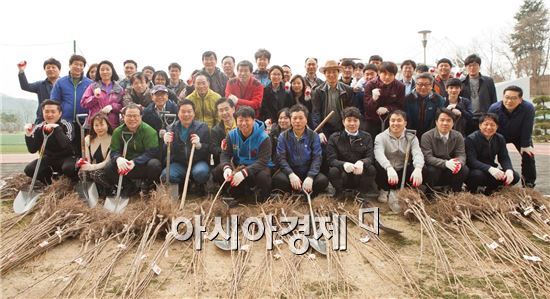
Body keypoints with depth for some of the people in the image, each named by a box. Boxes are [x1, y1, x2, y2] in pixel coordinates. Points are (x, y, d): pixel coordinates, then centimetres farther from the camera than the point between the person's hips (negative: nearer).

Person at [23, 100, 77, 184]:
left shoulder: (66, 125, -15)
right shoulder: (39, 128, -3)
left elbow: (66, 145, -32)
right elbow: (32, 150, -7)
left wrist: (57, 128, -39)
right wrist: (28, 135, -23)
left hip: (66, 157, -4)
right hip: (49, 158, 4)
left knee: (68, 168, -37)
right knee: (29, 170, -19)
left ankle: (75, 181, -1)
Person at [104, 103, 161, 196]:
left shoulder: (149, 131, -11)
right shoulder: (118, 132, 1)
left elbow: (152, 152, -20)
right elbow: (114, 151, -3)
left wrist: (134, 162, -34)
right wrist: (118, 158, -29)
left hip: (143, 166, -3)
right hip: (125, 165, 3)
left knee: (154, 164, -34)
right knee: (109, 168, -22)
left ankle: (146, 185, 1)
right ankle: (129, 187, 3)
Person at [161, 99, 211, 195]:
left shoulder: (202, 127, 0)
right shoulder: (172, 128, 6)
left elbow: (209, 150, -5)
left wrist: (199, 145, -26)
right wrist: (166, 143, -18)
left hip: (198, 162, -2)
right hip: (179, 163, 2)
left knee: (200, 172, -36)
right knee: (165, 175, -27)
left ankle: (200, 185, 3)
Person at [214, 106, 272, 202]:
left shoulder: (263, 137, -20)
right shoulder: (232, 135, -5)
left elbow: (262, 161, -27)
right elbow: (225, 155, -8)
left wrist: (244, 172, -42)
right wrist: (226, 168, -33)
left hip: (258, 167, -4)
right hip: (238, 166, 5)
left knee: (262, 176, -38)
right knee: (217, 171, -16)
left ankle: (264, 201, -4)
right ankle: (238, 194, 7)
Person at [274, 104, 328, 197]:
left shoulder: (314, 136, 2)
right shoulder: (283, 136, 2)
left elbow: (317, 158, -6)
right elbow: (281, 158, -7)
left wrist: (310, 177, -24)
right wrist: (291, 174, -25)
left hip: (308, 173, 1)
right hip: (290, 172, 0)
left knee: (323, 180, -29)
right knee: (277, 179, -32)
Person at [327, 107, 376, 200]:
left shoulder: (366, 137, 4)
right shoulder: (334, 138, -2)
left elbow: (370, 157, -7)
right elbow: (331, 159, -11)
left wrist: (362, 162, -32)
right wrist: (344, 164, -34)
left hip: (360, 175, 1)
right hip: (342, 174, -1)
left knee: (371, 169, -28)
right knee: (333, 171, -32)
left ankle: (362, 193, -1)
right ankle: (339, 192, 1)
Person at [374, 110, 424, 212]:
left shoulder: (412, 138, 3)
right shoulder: (381, 137, -5)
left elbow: (418, 154, -15)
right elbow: (379, 154, -25)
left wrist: (418, 169, -40)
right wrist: (389, 168, -47)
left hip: (403, 172, 2)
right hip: (387, 171, -2)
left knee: (419, 171, -26)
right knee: (378, 168, -34)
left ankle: (393, 193, -13)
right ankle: (386, 191, -6)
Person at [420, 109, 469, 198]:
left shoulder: (458, 136, 0)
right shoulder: (427, 136, -12)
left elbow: (461, 155, -6)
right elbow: (427, 157, -21)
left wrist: (459, 163, -33)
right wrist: (445, 163, -38)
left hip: (451, 171, 4)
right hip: (434, 168, -3)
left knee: (464, 169, -23)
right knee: (432, 170, -35)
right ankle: (428, 194, -10)